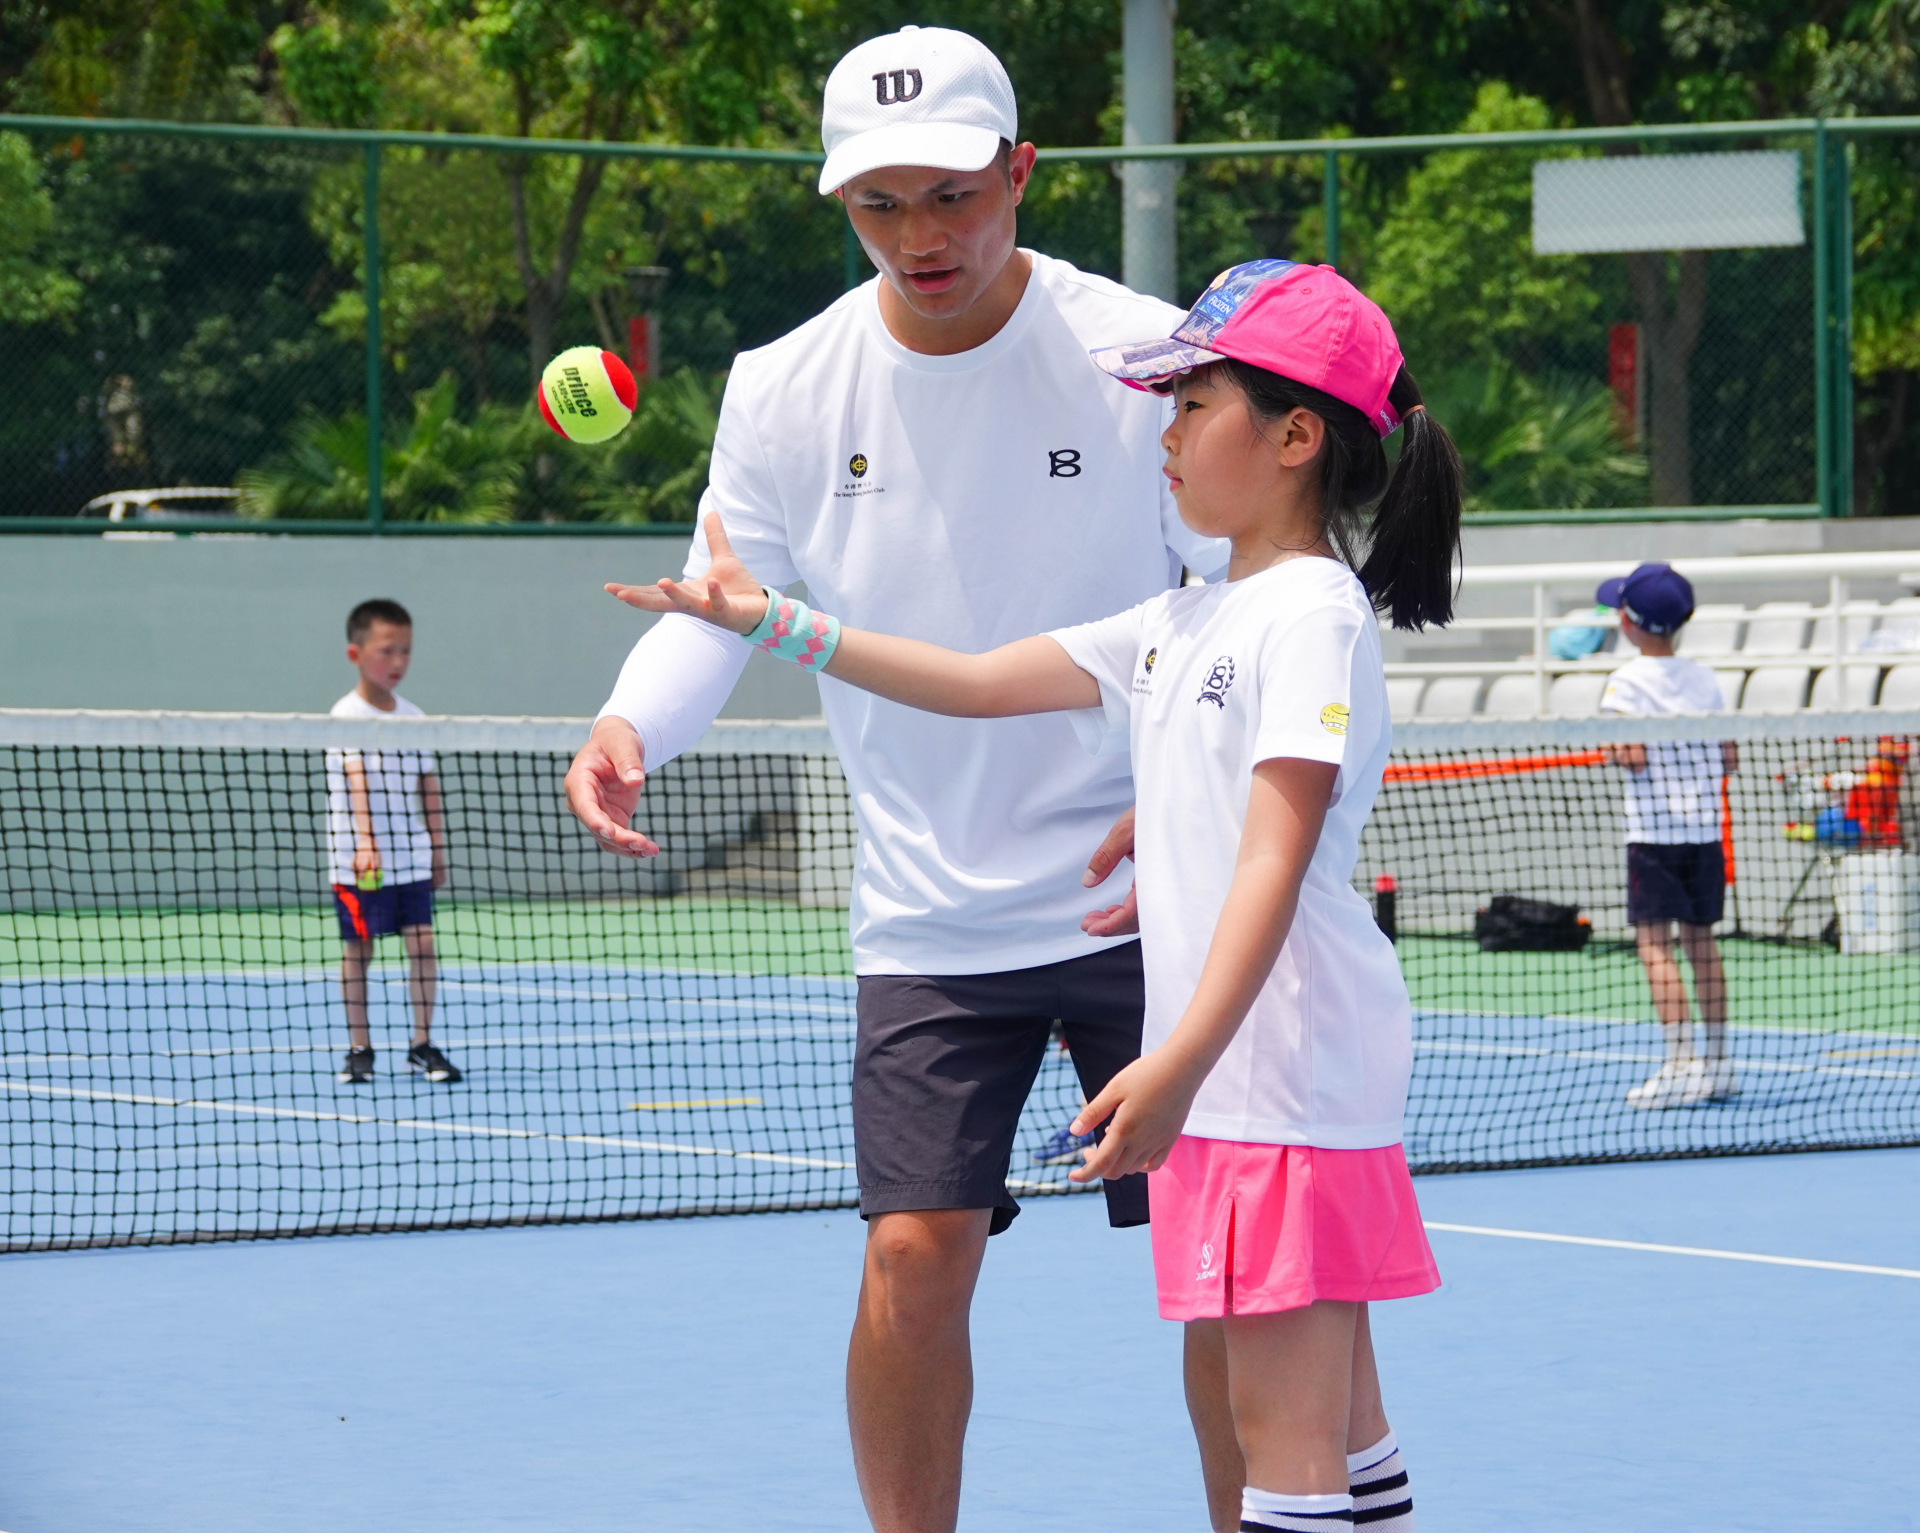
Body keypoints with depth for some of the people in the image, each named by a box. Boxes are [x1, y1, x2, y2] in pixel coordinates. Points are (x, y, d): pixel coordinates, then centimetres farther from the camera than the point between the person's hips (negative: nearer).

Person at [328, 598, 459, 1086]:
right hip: (359, 859, -5)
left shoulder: (413, 717, 9)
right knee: (357, 948, 2)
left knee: (421, 941, -3)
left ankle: (422, 1045, 3)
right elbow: (357, 780, -23)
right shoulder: (348, 716, -10)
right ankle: (359, 1049, 10)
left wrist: (437, 847, 14)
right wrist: (365, 841, -34)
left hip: (411, 855, 5)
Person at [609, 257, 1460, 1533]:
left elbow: (1276, 857, -20)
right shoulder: (1184, 623, 19)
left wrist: (1182, 1061, -28)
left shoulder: (1314, 613, -11)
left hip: (1297, 1069, -9)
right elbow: (981, 682, 22)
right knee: (1336, 1428, 11)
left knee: (1284, 1431, -11)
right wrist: (773, 623, 18)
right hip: (1227, 1080, 10)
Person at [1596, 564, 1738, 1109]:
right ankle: (1717, 1063, 17)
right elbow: (1730, 758, 7)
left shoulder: (1625, 684, -9)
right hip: (1706, 826, 6)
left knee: (1654, 943, -5)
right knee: (1701, 940, 13)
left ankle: (1680, 1063, -15)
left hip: (1653, 830, -6)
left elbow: (1631, 755, -19)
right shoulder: (1705, 680, 8)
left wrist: (1614, 751, 2)